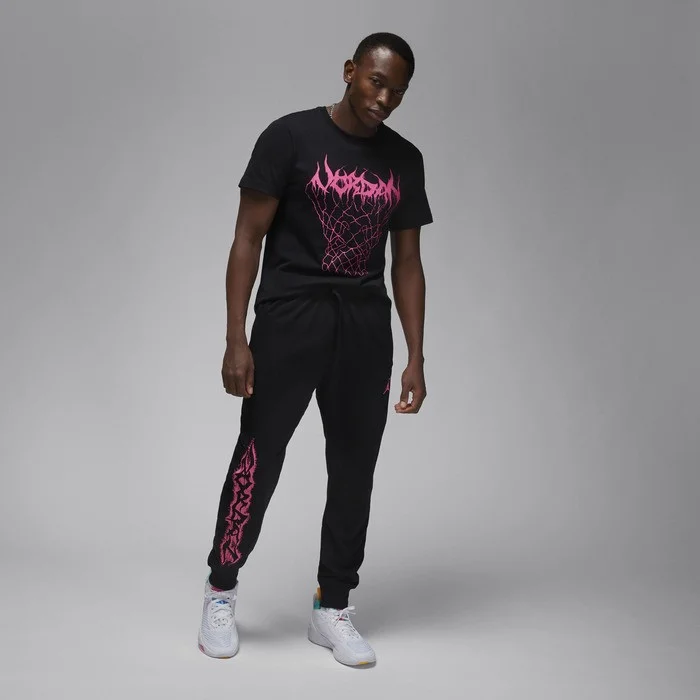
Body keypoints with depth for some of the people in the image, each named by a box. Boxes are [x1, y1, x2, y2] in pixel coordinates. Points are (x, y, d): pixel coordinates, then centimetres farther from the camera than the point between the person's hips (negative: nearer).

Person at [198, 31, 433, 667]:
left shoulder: (404, 160, 9)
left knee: (355, 471, 7)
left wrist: (416, 358, 6)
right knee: (259, 458, -2)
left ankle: (333, 609, 22)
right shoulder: (291, 137, -4)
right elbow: (248, 238, -5)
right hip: (290, 317, -4)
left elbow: (407, 263, 11)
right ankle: (221, 591, 19)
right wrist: (236, 340, -12)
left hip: (366, 327, 5)